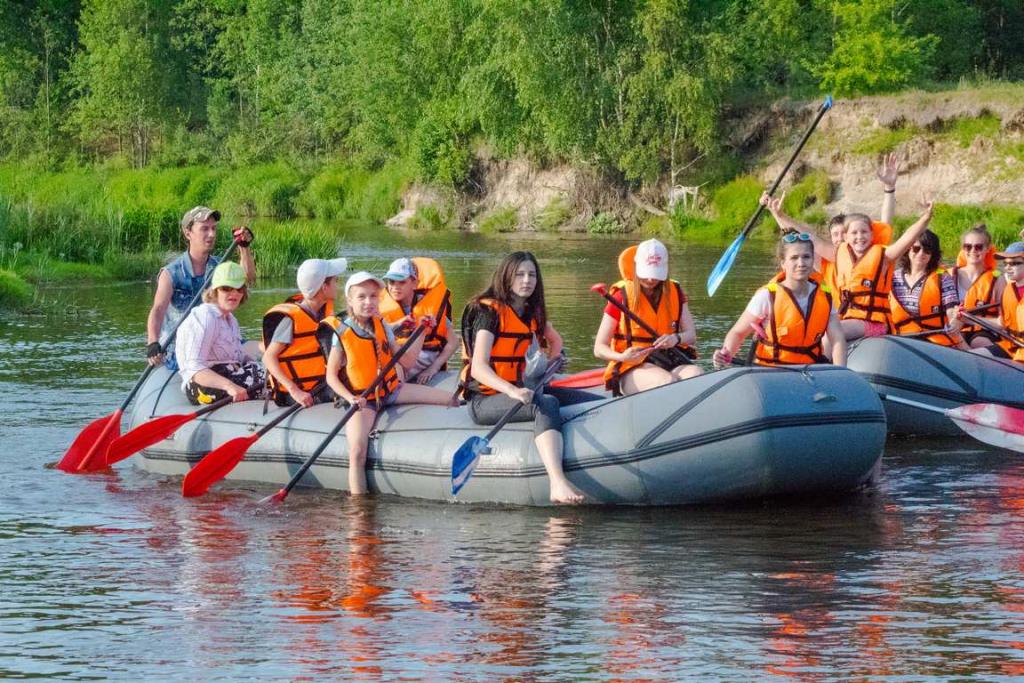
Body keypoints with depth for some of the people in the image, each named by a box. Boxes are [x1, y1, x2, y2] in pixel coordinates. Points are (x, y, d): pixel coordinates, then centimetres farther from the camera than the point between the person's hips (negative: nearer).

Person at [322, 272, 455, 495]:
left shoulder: (382, 326, 4)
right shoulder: (341, 332, -9)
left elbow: (406, 363, 6)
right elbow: (331, 376, -6)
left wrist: (420, 333, -2)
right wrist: (350, 399, -21)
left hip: (390, 390, 5)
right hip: (361, 399, -5)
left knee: (449, 398, -2)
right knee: (357, 453, -28)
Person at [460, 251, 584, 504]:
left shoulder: (532, 312, 12)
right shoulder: (490, 311, -11)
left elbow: (555, 341, 36)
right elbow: (478, 368, -22)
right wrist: (513, 391, -38)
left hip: (520, 392, 8)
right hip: (485, 400, -8)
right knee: (546, 404, -35)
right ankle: (558, 484, -54)